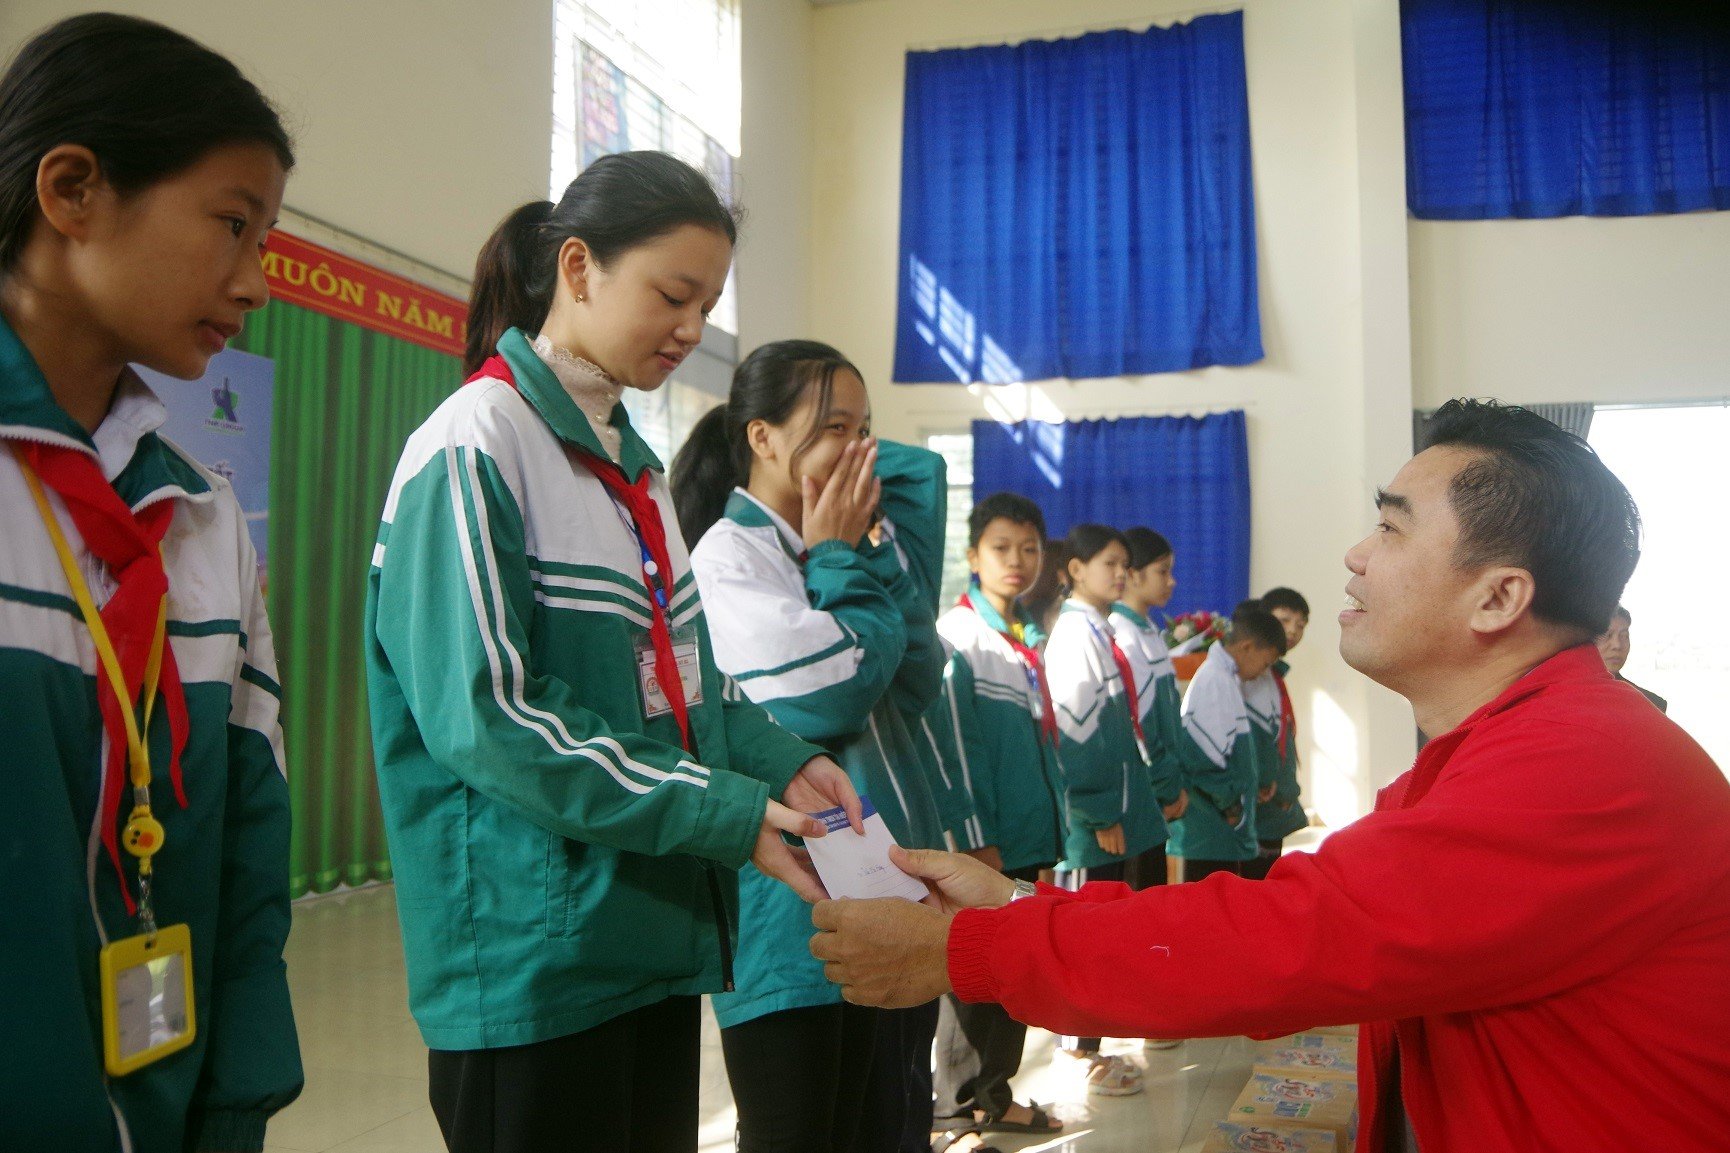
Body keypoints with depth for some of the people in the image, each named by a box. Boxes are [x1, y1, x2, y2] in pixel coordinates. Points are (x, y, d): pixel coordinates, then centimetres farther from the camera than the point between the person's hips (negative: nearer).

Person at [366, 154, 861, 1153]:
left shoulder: (633, 462, 13)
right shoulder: (474, 449, -13)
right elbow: (486, 714, -20)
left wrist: (781, 761, -3)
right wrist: (728, 814, -21)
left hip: (657, 941, 8)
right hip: (534, 961, -8)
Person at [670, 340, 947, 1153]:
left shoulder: (829, 552, 12)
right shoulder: (730, 553, -12)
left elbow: (916, 684, 6)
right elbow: (824, 699, -18)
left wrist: (869, 555, -1)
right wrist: (841, 561, -7)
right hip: (798, 913, -8)